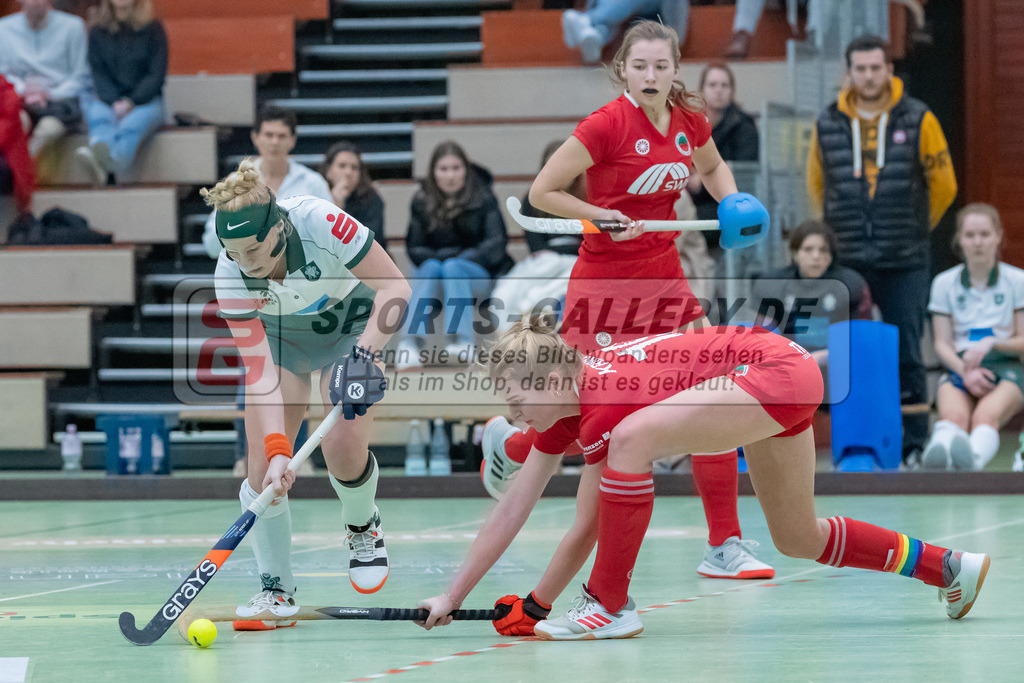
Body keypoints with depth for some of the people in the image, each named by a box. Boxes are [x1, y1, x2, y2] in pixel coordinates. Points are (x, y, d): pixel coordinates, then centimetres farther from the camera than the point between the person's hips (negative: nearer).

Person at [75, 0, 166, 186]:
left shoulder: (153, 29, 7)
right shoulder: (98, 31, 12)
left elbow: (157, 75, 1)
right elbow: (98, 74, 5)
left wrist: (132, 102, -15)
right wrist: (115, 102, -14)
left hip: (145, 100, -2)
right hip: (109, 99, 2)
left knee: (133, 123, -37)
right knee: (97, 113, -35)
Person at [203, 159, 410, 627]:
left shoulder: (321, 223, -37)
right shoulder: (230, 273, -29)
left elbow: (395, 287, -26)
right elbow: (259, 369, -29)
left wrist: (364, 353, -38)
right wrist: (276, 449, -39)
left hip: (352, 327, -2)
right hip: (280, 336, 2)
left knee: (343, 448, -19)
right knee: (262, 467, -13)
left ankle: (363, 527, 15)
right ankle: (276, 589, 3)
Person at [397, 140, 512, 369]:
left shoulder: (483, 198, 3)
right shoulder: (422, 202, 7)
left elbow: (496, 243, -4)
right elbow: (415, 249, 6)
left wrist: (463, 261, -17)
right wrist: (436, 260, -15)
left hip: (479, 273, -2)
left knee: (453, 268, -34)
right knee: (431, 267, -32)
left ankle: (462, 341, -54)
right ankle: (412, 340, -52)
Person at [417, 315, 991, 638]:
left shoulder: (604, 400, -23)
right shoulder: (564, 401, 1)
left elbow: (586, 528, -18)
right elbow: (512, 512, 4)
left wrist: (533, 608, -10)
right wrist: (452, 597, 2)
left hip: (780, 369, -11)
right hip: (782, 376, 11)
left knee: (633, 437, -29)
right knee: (799, 541, 23)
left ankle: (611, 606, -18)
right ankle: (952, 569, 38)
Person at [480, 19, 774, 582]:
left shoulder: (689, 121, 1)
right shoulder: (607, 125, -16)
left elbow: (712, 167, 23)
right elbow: (541, 192, -12)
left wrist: (732, 204, 4)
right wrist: (605, 218, -19)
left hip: (664, 280, 5)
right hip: (603, 284, -5)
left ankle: (725, 547, 0)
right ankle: (508, 443, 34)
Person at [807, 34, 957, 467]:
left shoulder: (917, 120, 0)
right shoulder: (828, 125, 5)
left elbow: (943, 185, 9)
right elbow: (816, 185, 19)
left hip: (905, 263, -2)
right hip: (848, 261, 2)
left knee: (906, 354, -1)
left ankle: (914, 445, 5)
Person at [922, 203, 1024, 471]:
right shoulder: (944, 283, 13)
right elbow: (942, 343, 7)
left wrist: (991, 343, -13)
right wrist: (965, 371, -14)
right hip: (959, 367, 1)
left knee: (987, 415, -38)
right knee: (954, 415, -37)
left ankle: (973, 460, -72)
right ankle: (937, 456, -71)